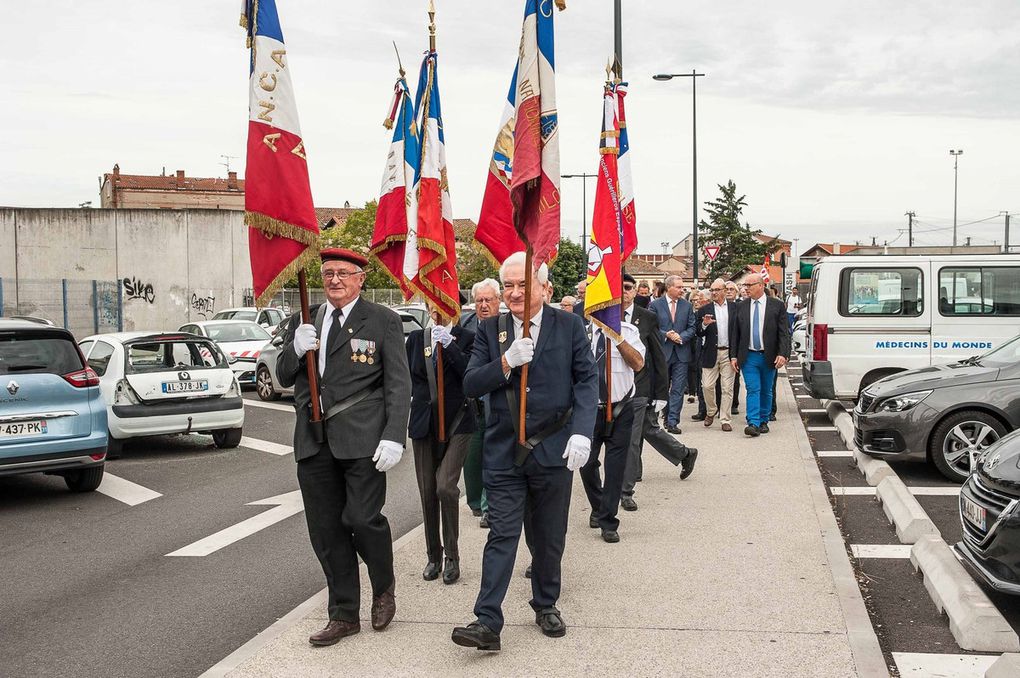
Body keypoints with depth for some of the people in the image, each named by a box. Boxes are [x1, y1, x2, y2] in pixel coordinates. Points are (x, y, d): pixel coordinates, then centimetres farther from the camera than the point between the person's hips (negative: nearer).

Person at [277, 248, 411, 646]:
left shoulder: (383, 322, 1)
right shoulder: (304, 321, 14)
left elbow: (398, 385, -3)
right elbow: (284, 377, 14)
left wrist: (394, 436, -13)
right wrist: (296, 349, -7)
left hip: (362, 439, -5)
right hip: (314, 441, 5)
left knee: (363, 519, -10)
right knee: (326, 531, 8)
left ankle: (384, 589, 20)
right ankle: (344, 615, 22)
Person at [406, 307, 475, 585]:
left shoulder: (467, 338, -1)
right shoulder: (416, 338, 9)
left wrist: (450, 345, -18)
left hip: (456, 422, -4)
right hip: (424, 423, 4)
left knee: (446, 487, -16)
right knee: (427, 493, 7)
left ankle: (452, 556, -1)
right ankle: (433, 556, 21)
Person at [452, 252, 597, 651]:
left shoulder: (569, 326, 0)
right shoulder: (490, 330, 4)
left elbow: (587, 381, -2)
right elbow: (471, 386, -2)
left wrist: (582, 432, -14)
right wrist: (506, 363, -19)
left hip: (554, 451, 0)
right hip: (504, 452, 0)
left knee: (550, 536, 13)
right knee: (502, 535, -3)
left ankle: (546, 606, 31)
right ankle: (488, 622, -4)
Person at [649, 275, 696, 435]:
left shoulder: (687, 305, 7)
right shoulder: (655, 305, 0)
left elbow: (692, 328, 5)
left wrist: (680, 337, -12)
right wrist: (666, 335, -14)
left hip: (681, 352, 1)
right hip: (662, 351, -1)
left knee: (678, 389, -3)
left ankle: (672, 421, 0)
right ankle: (666, 417, 23)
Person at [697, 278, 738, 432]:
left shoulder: (735, 308, 5)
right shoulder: (705, 310, 5)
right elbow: (698, 333, 2)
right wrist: (704, 324, -18)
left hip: (729, 353, 0)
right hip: (711, 353, 1)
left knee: (727, 387, 1)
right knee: (707, 385, -1)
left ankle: (725, 419, 9)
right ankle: (711, 411, 24)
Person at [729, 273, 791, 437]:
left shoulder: (776, 305, -2)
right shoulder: (742, 307, 4)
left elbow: (784, 332, -5)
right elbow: (735, 333, 7)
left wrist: (783, 354, -16)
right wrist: (733, 356, 2)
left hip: (769, 357, 0)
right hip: (749, 356, 0)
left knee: (766, 391, 11)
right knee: (753, 390, -7)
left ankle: (764, 421, 24)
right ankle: (753, 424, -12)